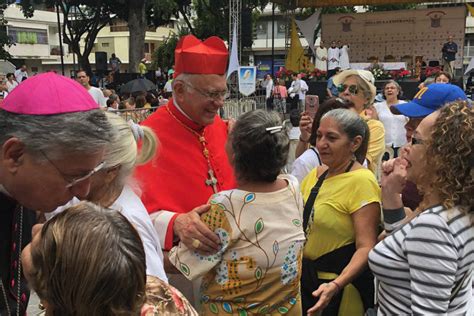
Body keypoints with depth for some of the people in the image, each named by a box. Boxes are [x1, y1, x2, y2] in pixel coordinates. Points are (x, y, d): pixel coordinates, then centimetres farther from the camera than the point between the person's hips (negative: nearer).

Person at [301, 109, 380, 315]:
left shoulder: (361, 181, -20)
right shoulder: (317, 173, 2)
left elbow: (366, 248, -25)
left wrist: (336, 286, -36)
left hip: (341, 283, -7)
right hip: (307, 276, 7)